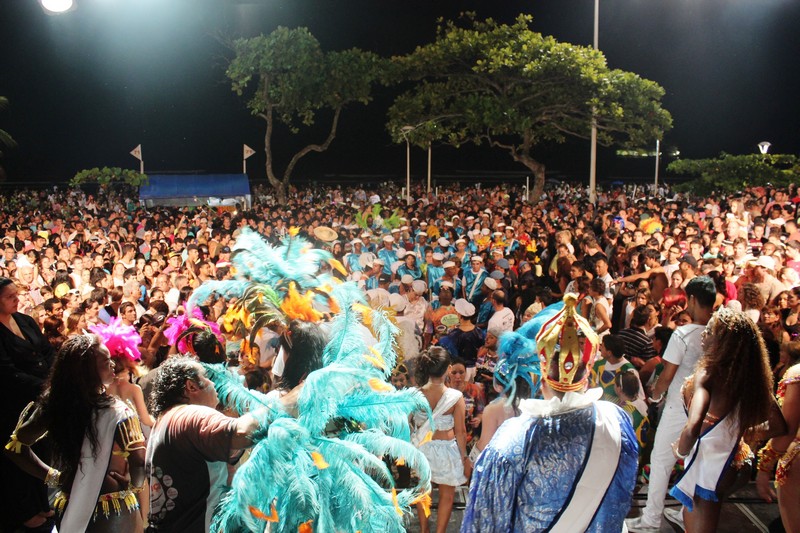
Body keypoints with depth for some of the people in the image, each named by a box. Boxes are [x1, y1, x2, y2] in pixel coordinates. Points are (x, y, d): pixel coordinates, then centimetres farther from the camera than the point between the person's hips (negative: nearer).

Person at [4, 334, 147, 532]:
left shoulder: (53, 404, -10)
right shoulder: (118, 414, -23)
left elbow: (15, 446, -2)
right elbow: (139, 465, -27)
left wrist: (53, 476, 2)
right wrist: (132, 485, -7)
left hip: (69, 510, 4)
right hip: (114, 513, -4)